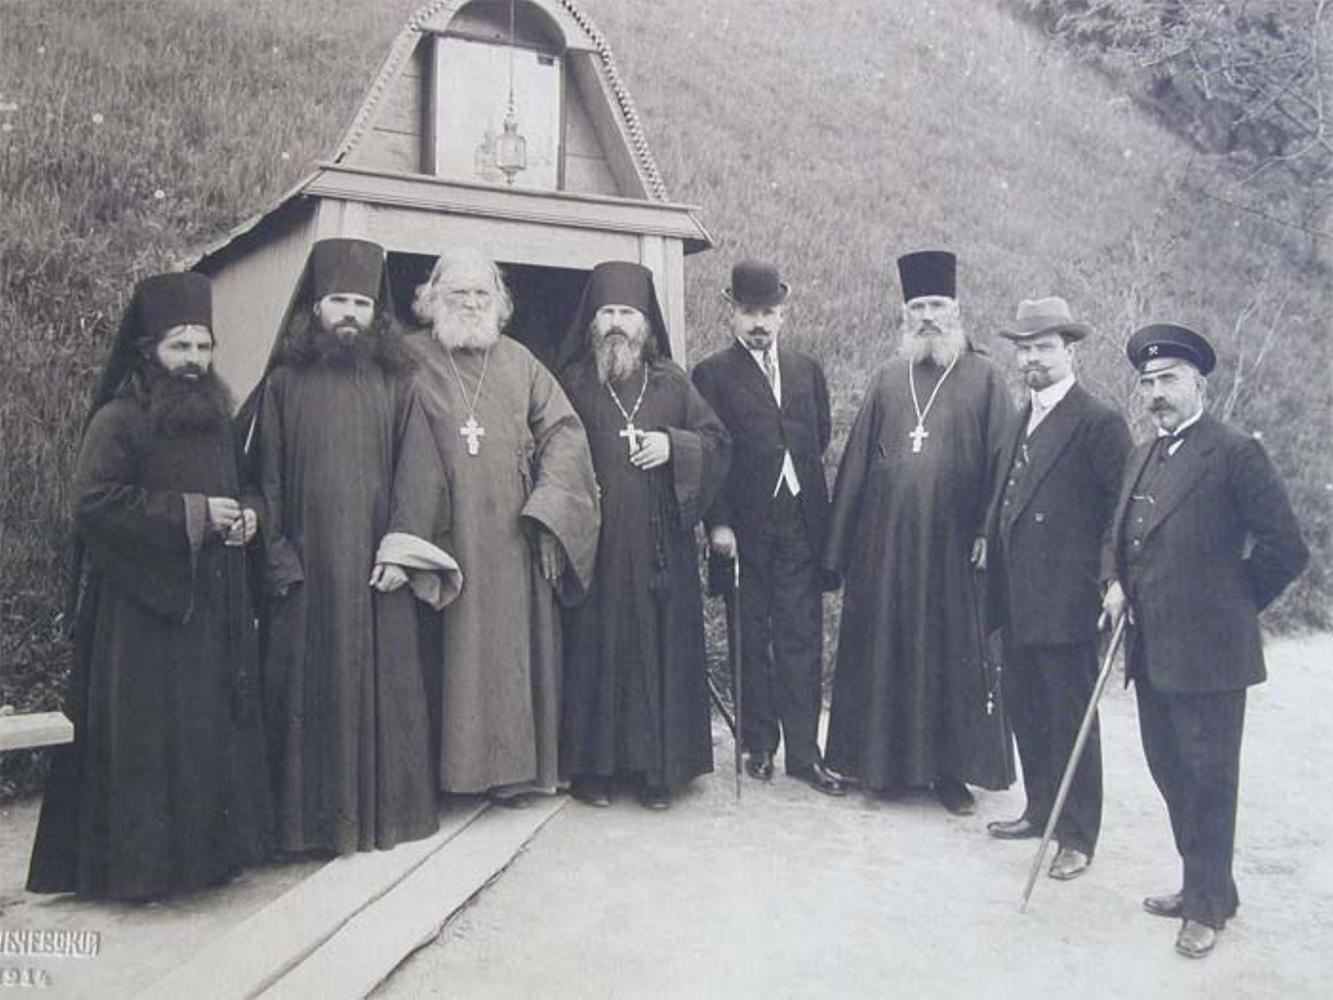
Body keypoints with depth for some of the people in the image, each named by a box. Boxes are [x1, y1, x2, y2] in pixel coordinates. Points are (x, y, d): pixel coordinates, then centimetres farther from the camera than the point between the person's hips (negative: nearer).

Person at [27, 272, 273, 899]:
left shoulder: (217, 418, 16)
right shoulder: (117, 420, -7)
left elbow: (241, 488, 26)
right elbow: (94, 500, -17)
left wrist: (247, 513, 3)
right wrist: (190, 513, -18)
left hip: (213, 606, 7)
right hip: (144, 606, -7)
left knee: (217, 727, 10)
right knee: (146, 738, -3)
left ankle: (210, 848, 21)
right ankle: (137, 863, 9)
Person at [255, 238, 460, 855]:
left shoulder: (395, 383, 7)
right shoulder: (285, 384, 7)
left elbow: (420, 471, -1)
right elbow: (269, 478, 3)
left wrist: (401, 549, -11)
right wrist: (279, 558, -6)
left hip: (377, 569, 0)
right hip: (308, 569, 0)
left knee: (384, 685, 5)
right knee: (312, 690, 4)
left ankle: (387, 810, 18)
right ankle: (316, 818, 16)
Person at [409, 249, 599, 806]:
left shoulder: (519, 363, 11)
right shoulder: (412, 361, 4)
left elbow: (563, 430, 6)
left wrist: (548, 507, -6)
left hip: (511, 535, 2)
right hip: (442, 535, -2)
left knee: (512, 645, 5)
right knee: (449, 647, 2)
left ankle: (512, 765, 15)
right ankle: (450, 765, 14)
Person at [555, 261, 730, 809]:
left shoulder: (671, 383, 11)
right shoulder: (572, 382, 8)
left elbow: (717, 441, 9)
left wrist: (674, 445, -9)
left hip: (660, 544, 1)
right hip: (592, 542, -1)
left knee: (661, 646, 2)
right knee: (595, 648, 1)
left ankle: (658, 766, 12)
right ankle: (592, 764, 12)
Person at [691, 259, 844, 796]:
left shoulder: (807, 369, 13)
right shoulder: (712, 374, 0)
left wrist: (803, 484, 9)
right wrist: (718, 522, -12)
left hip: (801, 524, 3)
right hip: (744, 528, -3)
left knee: (802, 640, 2)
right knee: (751, 641, 7)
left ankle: (804, 751, 9)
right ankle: (759, 745, 18)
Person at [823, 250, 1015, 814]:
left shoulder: (983, 378, 3)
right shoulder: (888, 380, 10)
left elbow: (1002, 465, -1)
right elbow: (857, 463, 9)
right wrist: (843, 545, 5)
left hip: (953, 547, -2)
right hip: (885, 546, 3)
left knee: (955, 658, 5)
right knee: (886, 654, 7)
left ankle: (952, 770, 17)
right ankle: (889, 764, 20)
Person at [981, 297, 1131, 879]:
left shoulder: (1098, 422, -10)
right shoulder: (1022, 420, 15)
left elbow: (1124, 507, -13)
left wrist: (1111, 580, -19)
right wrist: (989, 540, 9)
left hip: (1065, 599, -8)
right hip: (1018, 596, 8)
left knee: (1071, 719, 2)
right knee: (1024, 711, 17)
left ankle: (1077, 838, 14)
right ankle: (1041, 810, 33)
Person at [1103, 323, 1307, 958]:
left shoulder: (1236, 453, -11)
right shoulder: (1140, 459, 13)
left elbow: (1285, 549, -11)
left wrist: (1232, 605, -2)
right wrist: (1120, 585, 5)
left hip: (1208, 653, -8)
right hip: (1151, 650, 8)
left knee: (1208, 780, 3)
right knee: (1169, 770, 17)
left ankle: (1208, 905, 19)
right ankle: (1202, 885, 33)